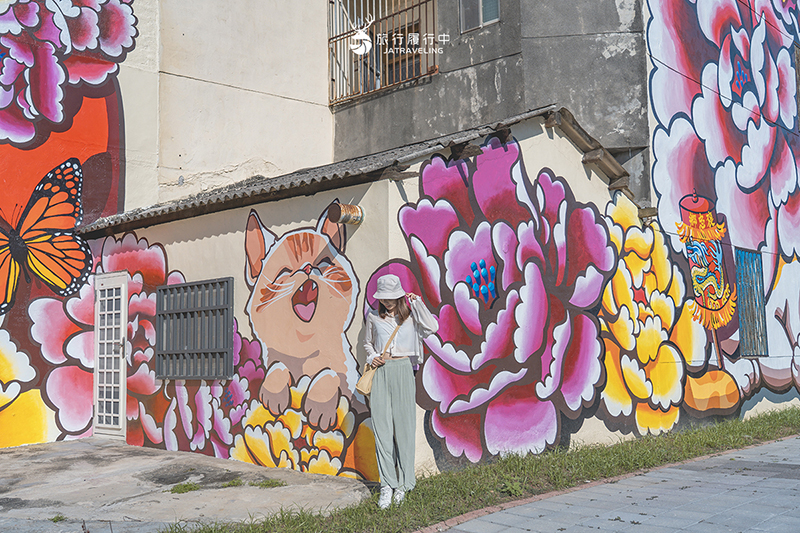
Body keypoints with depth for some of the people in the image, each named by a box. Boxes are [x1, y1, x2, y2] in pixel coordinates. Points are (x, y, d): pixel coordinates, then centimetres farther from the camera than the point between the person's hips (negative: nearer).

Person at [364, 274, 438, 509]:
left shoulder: (410, 315, 4)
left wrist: (417, 302, -9)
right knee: (382, 427, -3)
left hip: (403, 371, -1)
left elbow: (431, 327, -13)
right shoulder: (373, 317, 9)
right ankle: (387, 484, 1)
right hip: (380, 373, 1)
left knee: (404, 426, 1)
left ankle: (403, 483, 12)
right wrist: (372, 357, 2)